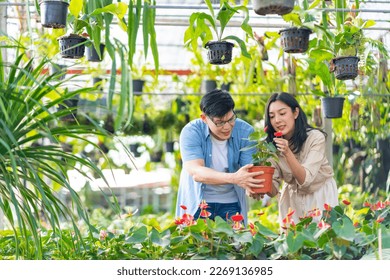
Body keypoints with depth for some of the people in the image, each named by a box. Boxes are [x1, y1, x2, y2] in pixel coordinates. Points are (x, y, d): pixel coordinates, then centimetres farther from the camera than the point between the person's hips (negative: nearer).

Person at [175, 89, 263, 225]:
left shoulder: (246, 132, -11)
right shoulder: (191, 132, -16)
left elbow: (250, 172, -16)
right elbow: (196, 172, -30)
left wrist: (253, 188, -41)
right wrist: (234, 178, -45)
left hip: (231, 203, 2)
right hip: (198, 202, -1)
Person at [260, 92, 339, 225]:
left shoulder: (315, 137, -22)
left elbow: (305, 180, -27)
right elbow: (273, 190, -12)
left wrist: (287, 153, -40)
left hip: (320, 197, -2)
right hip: (292, 199, 3)